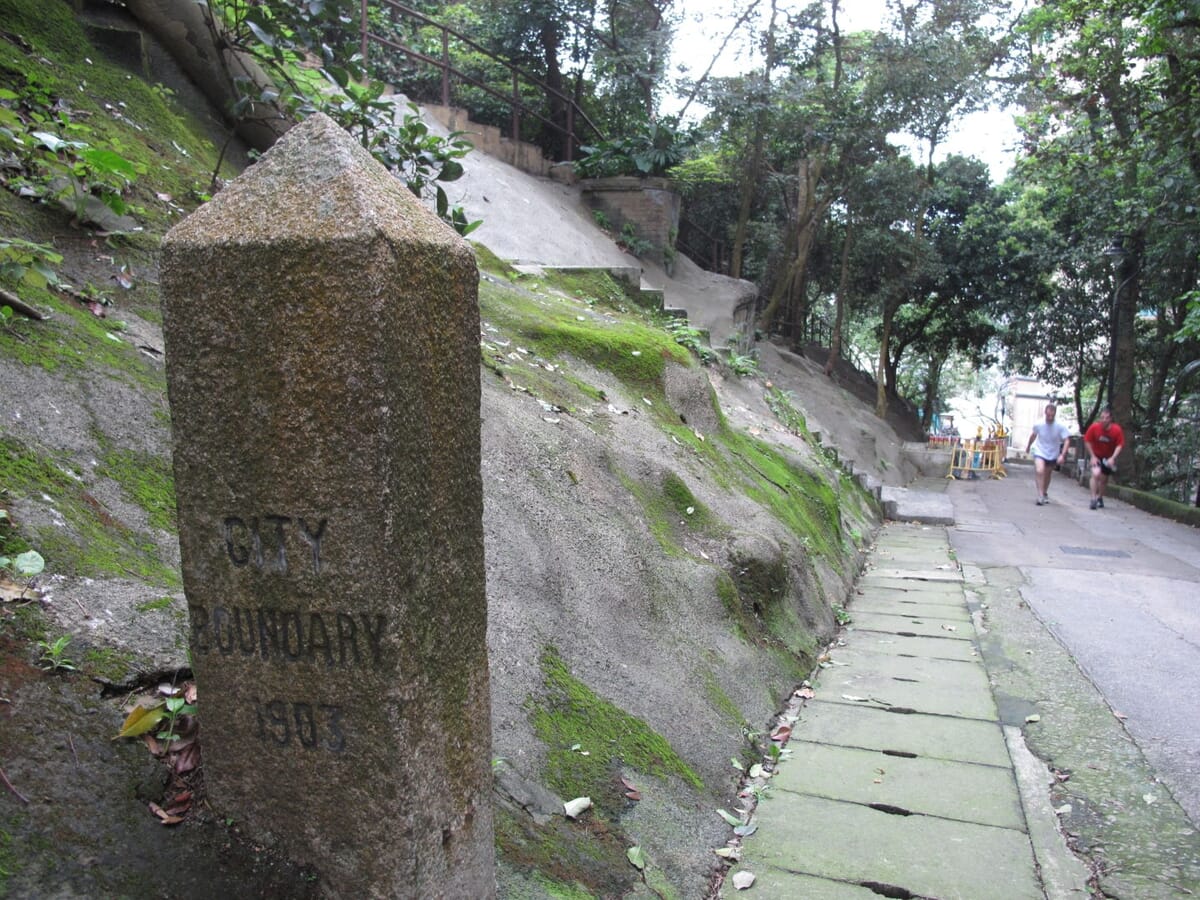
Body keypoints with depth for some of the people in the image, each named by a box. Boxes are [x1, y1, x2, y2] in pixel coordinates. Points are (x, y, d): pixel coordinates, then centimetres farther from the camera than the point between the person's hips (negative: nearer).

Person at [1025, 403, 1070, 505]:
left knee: (1047, 475, 16)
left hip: (1053, 455, 1)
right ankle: (1040, 496, -25)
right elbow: (1033, 435, 9)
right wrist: (1028, 446, 24)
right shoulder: (1038, 425, -11)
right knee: (1039, 471, -24)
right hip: (1040, 453, -1)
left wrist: (1062, 455, -26)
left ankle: (1045, 494, 38)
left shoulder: (1060, 427, -16)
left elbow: (1066, 440, -15)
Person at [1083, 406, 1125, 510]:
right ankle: (1093, 499, -20)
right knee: (1096, 473, -25)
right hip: (1096, 455, -2)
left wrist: (1113, 458, -26)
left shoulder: (1117, 430, -19)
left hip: (1109, 458, 2)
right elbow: (1087, 441, -9)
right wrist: (1092, 456, -13)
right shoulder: (1094, 427, -20)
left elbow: (1120, 445, -14)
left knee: (1104, 479, 12)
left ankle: (1099, 498, 36)